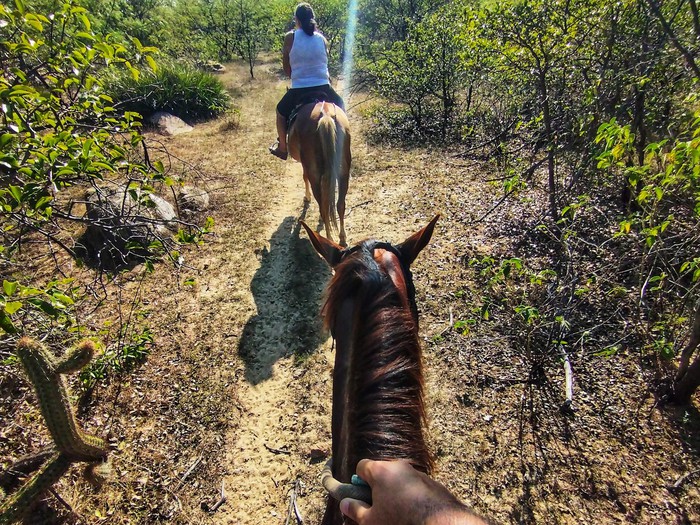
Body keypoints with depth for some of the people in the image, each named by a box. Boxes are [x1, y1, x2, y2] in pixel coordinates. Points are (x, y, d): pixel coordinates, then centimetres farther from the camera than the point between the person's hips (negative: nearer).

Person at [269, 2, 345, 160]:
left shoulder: (290, 37, -1)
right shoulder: (322, 39, 4)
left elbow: (286, 67, 5)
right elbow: (324, 64, 12)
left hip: (299, 90, -1)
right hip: (323, 87, 2)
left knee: (281, 112, 26)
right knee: (340, 108, 31)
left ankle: (282, 148, 31)